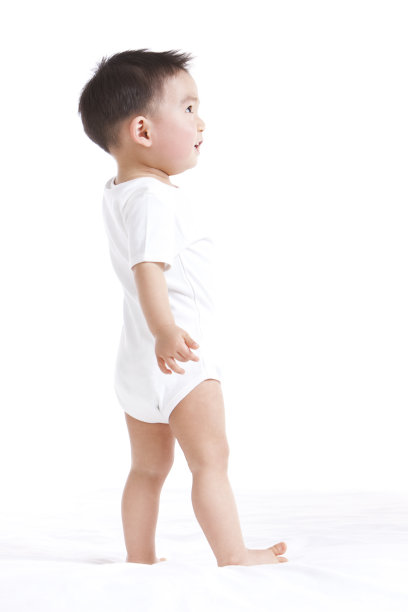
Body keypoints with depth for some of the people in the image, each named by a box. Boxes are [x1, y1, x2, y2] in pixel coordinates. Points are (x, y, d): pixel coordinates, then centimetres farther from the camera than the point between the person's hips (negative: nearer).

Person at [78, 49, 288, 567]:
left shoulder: (117, 192, 11)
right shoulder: (155, 199, -19)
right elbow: (148, 266, -33)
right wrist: (166, 330, -45)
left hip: (138, 360, 10)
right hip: (178, 356, -10)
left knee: (148, 467, 16)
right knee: (210, 460, -2)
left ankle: (140, 559, 23)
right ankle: (233, 557, 4)